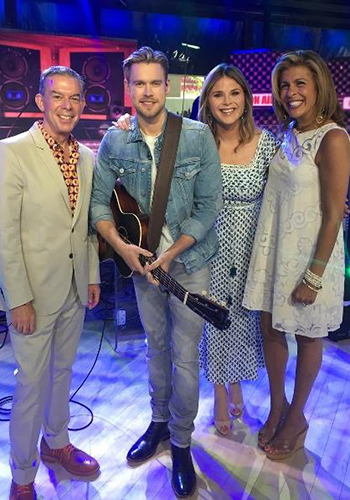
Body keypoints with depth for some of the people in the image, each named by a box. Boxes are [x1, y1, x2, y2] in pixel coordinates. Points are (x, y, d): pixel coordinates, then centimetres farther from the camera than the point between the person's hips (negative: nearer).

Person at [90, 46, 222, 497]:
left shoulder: (197, 136, -10)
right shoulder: (114, 142, -2)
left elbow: (209, 206, -12)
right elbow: (99, 202, 0)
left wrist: (170, 255, -18)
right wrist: (121, 246, -16)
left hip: (189, 261, -3)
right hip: (142, 260, 3)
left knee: (184, 355, 3)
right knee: (155, 345, 18)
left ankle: (181, 443, 25)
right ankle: (159, 423, 40)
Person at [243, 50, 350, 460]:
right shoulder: (290, 133, 8)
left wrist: (314, 275, -16)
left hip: (310, 253, -6)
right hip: (275, 247, 7)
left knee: (307, 337, 12)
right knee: (270, 329, 14)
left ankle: (296, 417, 33)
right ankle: (277, 405, 38)